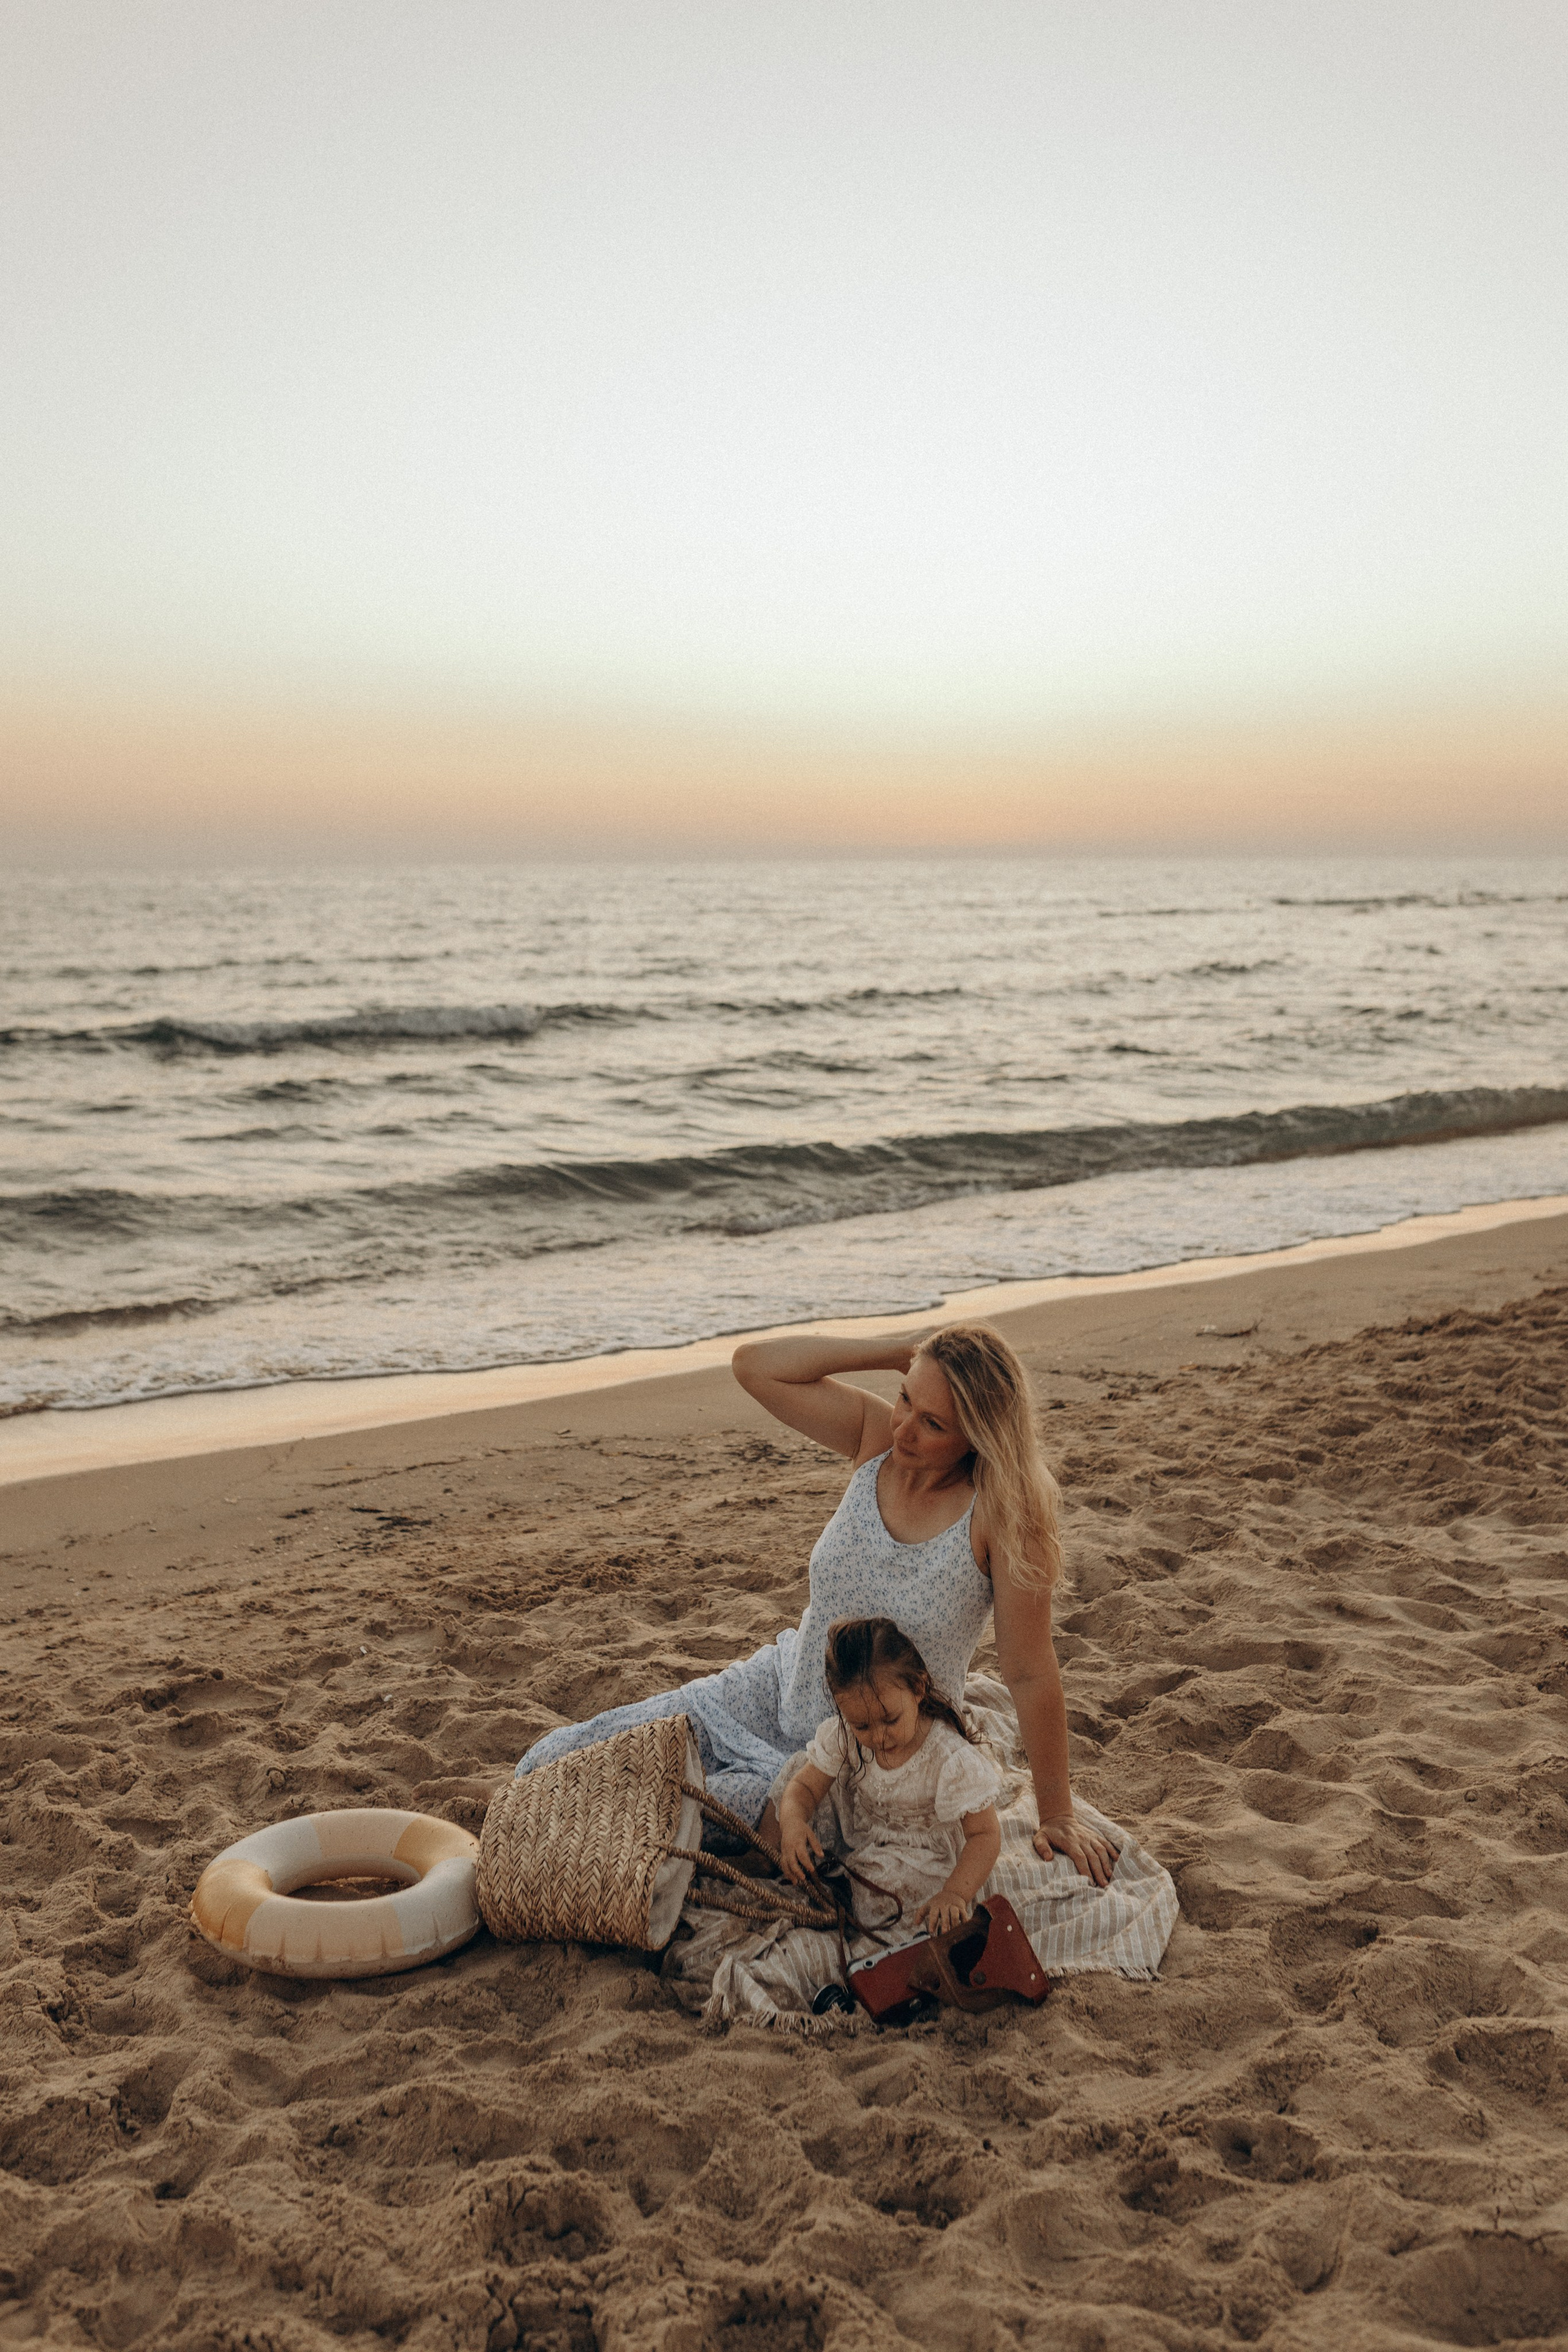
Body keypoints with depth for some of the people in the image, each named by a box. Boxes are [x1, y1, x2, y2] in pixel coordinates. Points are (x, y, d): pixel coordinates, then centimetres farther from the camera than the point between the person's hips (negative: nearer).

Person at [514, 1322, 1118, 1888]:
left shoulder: (1003, 1512, -24)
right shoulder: (877, 1436, -11)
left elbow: (1030, 1674, -18)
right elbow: (754, 1364, -17)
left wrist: (1057, 1815, -12)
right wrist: (902, 1353, -21)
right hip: (780, 1693, 5)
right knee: (558, 1764, -1)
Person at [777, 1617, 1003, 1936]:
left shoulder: (953, 1760, -30)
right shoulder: (842, 1737, -17)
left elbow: (985, 1835, -25)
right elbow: (804, 1787, -9)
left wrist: (954, 1895, -40)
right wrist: (793, 1824, -34)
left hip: (925, 1859, -4)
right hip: (857, 1843, 5)